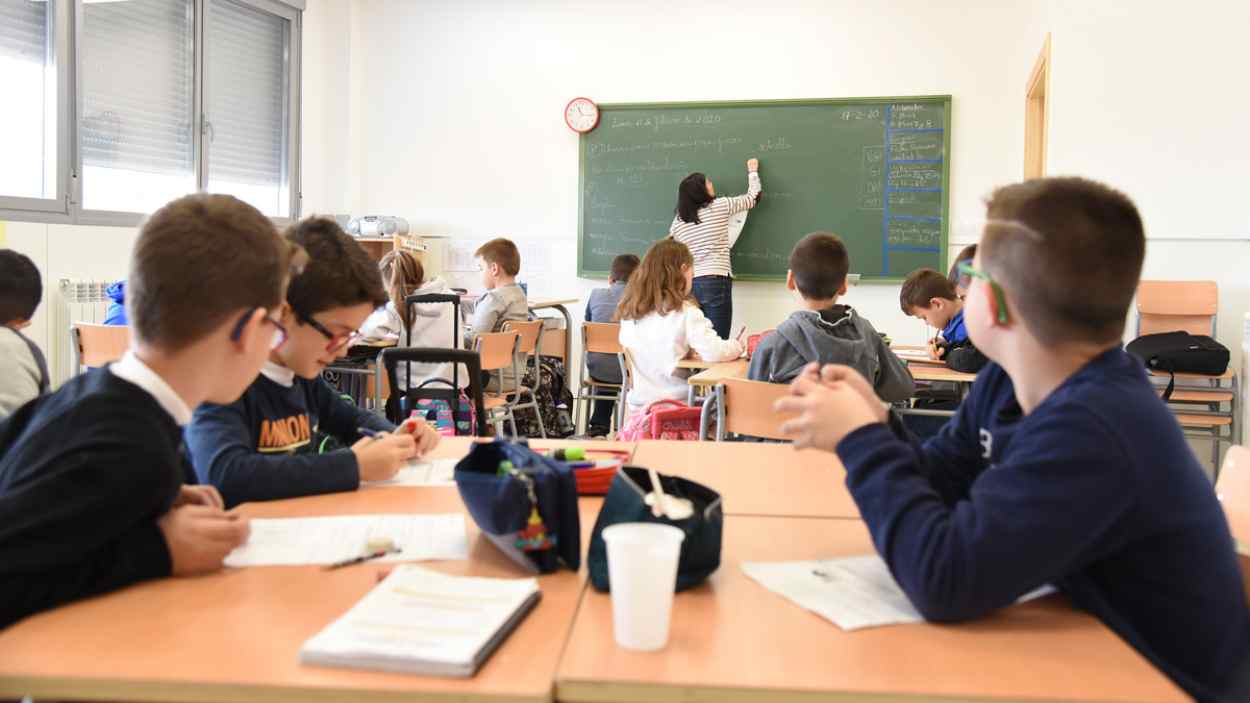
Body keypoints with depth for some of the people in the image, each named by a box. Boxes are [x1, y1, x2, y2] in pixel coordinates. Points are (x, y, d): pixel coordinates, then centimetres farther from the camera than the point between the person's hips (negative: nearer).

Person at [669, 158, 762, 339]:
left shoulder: (678, 221, 9)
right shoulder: (720, 206, 1)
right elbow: (753, 197, 15)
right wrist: (753, 171, 31)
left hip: (689, 284, 4)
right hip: (716, 281, -4)